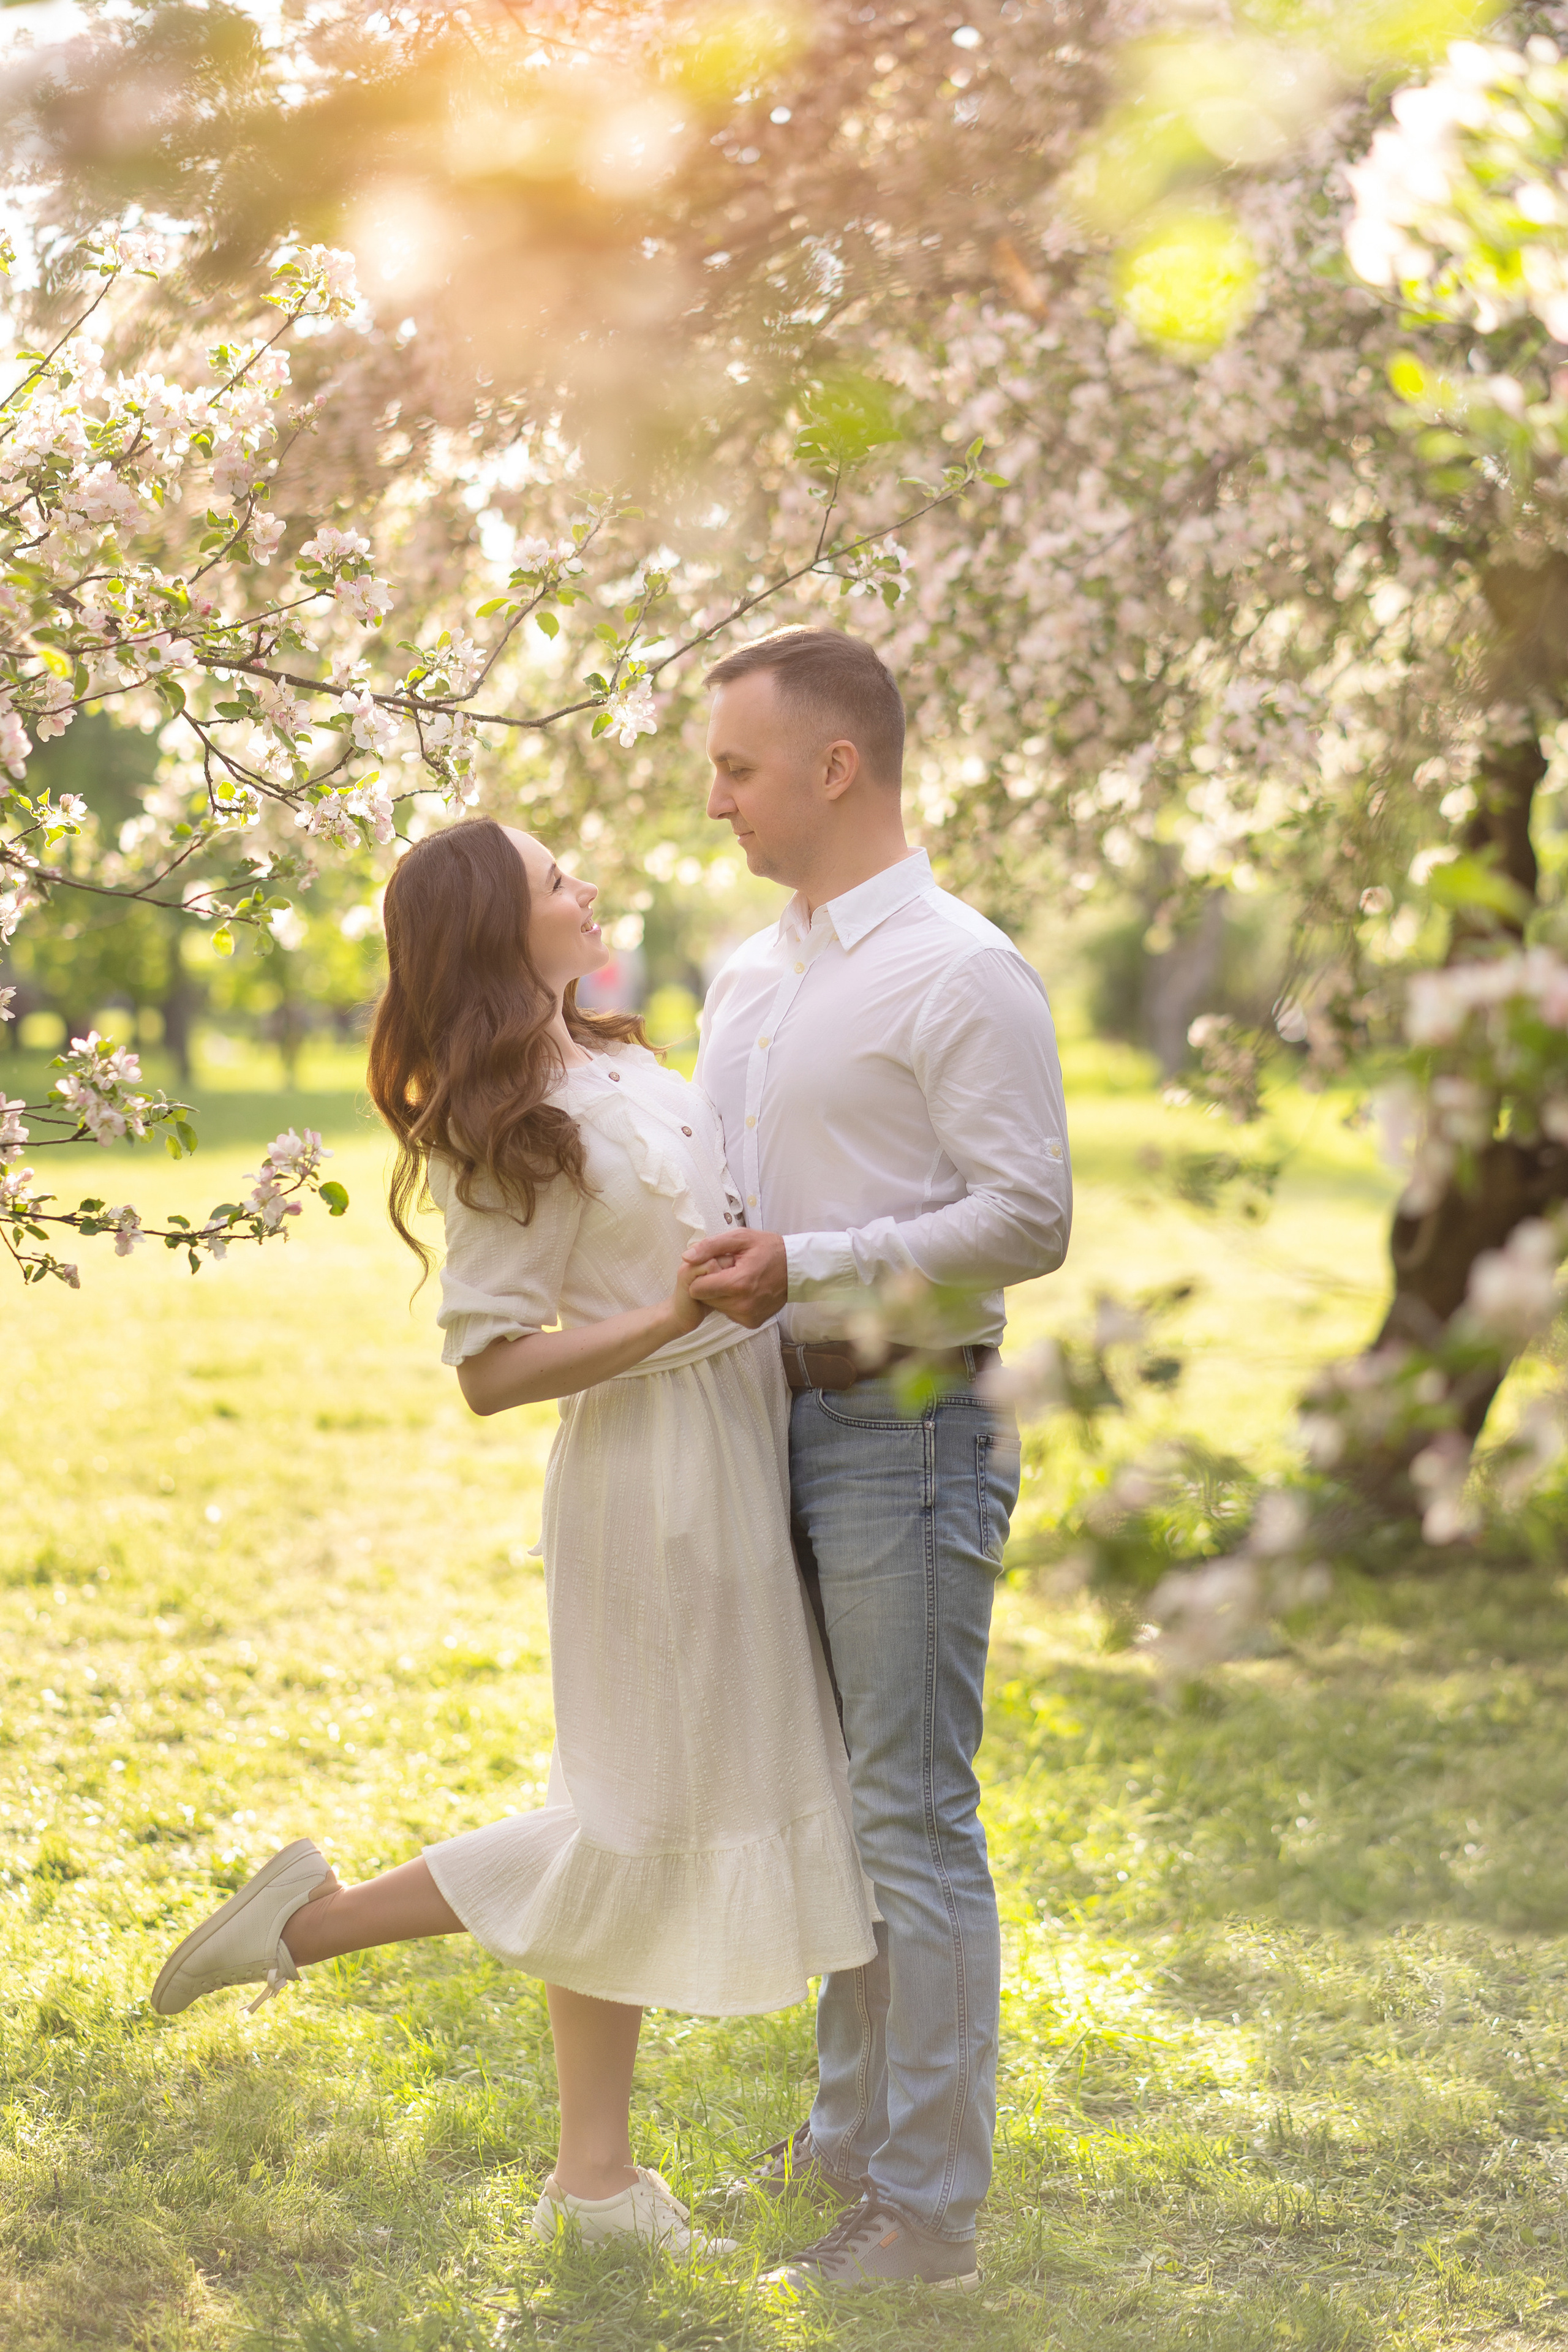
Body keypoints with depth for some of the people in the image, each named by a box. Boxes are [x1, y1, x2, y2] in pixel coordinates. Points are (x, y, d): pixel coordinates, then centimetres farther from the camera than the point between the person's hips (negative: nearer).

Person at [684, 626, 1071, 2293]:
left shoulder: (961, 973, -12)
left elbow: (1029, 1217, -18)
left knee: (914, 1818, -4)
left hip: (906, 1426, -9)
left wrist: (808, 1267, -22)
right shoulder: (745, 980, 15)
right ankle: (852, 2132, 30)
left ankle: (929, 2204, 3)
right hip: (779, 1416, 9)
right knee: (826, 1802, 17)